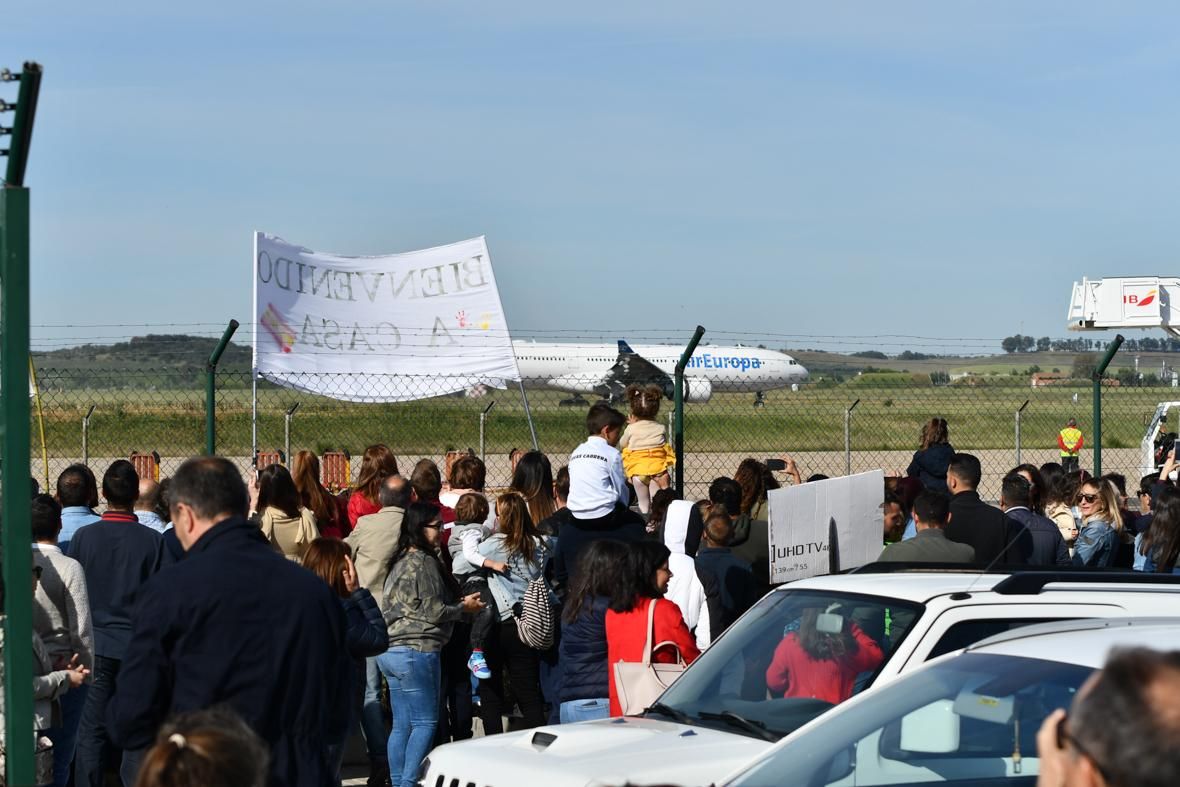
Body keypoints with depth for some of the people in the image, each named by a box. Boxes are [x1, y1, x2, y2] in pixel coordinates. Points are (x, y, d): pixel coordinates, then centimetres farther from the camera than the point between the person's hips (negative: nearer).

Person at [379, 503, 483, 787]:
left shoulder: (400, 562, 16)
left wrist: (458, 603, 20)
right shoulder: (425, 563, -12)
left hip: (390, 651, 9)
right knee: (425, 722, -4)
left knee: (402, 725, 10)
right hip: (416, 650, -9)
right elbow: (433, 612, -13)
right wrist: (464, 607, 2)